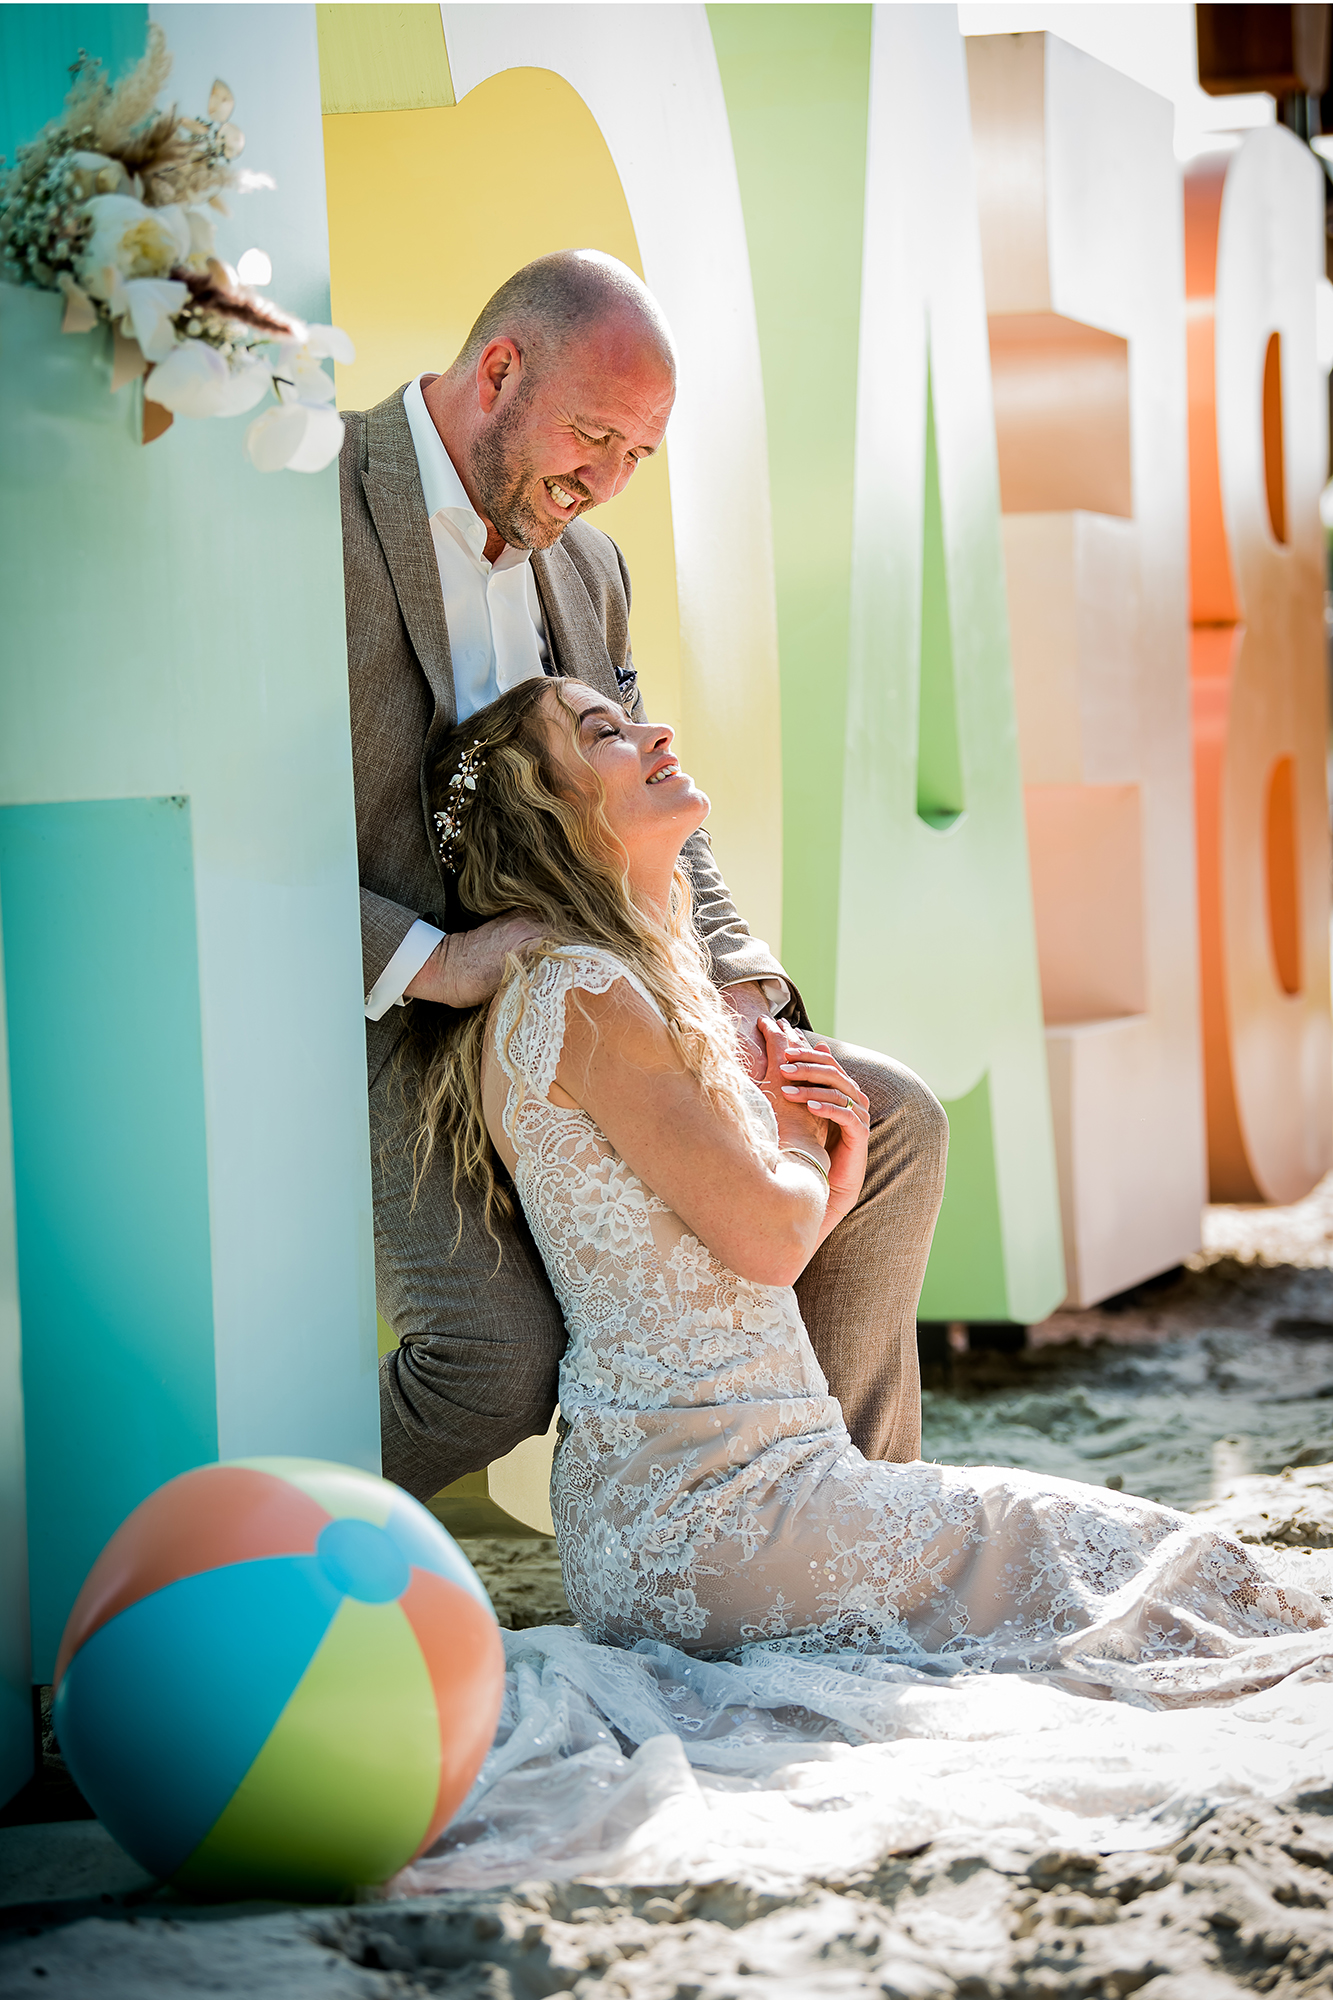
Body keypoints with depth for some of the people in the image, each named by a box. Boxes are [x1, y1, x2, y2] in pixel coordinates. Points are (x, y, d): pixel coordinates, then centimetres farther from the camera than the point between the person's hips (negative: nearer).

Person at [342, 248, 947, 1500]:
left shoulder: (585, 566, 12)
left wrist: (731, 983, -7)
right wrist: (432, 963, -26)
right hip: (380, 1031, -8)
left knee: (893, 1127, -1)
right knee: (502, 1361, -29)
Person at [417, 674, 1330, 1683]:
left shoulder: (649, 990, 18)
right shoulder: (577, 991, -14)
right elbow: (766, 1237, -17)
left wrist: (834, 1183, 2)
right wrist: (799, 1137, 4)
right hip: (691, 1514, -9)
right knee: (1069, 1539, -7)